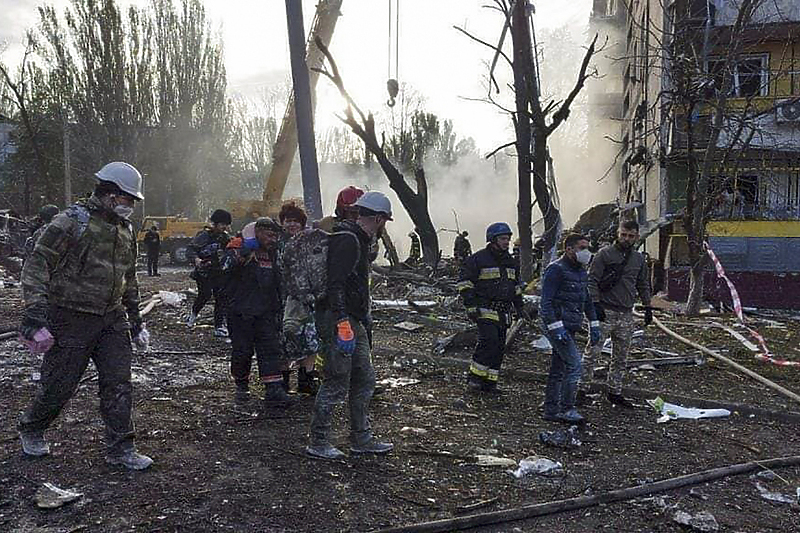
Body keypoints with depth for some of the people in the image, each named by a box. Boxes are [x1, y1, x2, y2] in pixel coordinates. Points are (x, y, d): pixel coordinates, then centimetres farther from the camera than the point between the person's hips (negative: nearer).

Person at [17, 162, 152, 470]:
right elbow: (36, 267, -16)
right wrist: (35, 314, -23)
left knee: (119, 384, 3)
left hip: (112, 319, 6)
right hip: (72, 318, -6)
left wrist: (135, 319, 21)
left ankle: (120, 449, 13)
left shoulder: (126, 230, 12)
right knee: (59, 384, 6)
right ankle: (31, 430, 34)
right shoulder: (72, 221, -13)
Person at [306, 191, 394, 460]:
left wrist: (364, 321, 26)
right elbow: (335, 284, -24)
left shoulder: (360, 240, 18)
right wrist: (342, 322, -28)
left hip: (354, 320, 11)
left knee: (364, 379, 14)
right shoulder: (346, 240, -15)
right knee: (337, 384, -4)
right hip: (338, 320, -11)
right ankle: (318, 443, 8)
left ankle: (361, 439, 24)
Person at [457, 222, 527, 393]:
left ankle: (489, 382, 13)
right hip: (485, 309, -7)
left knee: (499, 347, 5)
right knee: (489, 340, -21)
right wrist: (470, 304, -14)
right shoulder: (478, 259, -7)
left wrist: (519, 306, 22)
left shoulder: (511, 262, 16)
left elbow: (516, 286, 28)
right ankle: (475, 378, -9)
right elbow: (464, 282, -7)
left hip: (504, 312, 7)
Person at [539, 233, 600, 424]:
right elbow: (546, 302, -18)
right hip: (557, 326, -9)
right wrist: (556, 328, -24)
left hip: (570, 328, 9)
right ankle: (567, 409, -4)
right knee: (574, 364, -12)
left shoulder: (581, 271, 15)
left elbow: (587, 299, 25)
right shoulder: (556, 270, -13)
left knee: (558, 369, 12)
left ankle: (551, 410, 19)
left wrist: (594, 325, 18)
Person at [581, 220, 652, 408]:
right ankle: (582, 387, -1)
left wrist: (647, 307, 17)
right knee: (593, 352, -7)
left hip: (626, 315, 5)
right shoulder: (605, 254, -4)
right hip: (605, 312, -5)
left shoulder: (639, 259, 13)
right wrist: (596, 303, -15)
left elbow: (643, 285, 23)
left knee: (620, 357, 11)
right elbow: (592, 280, -6)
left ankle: (615, 392, 20)